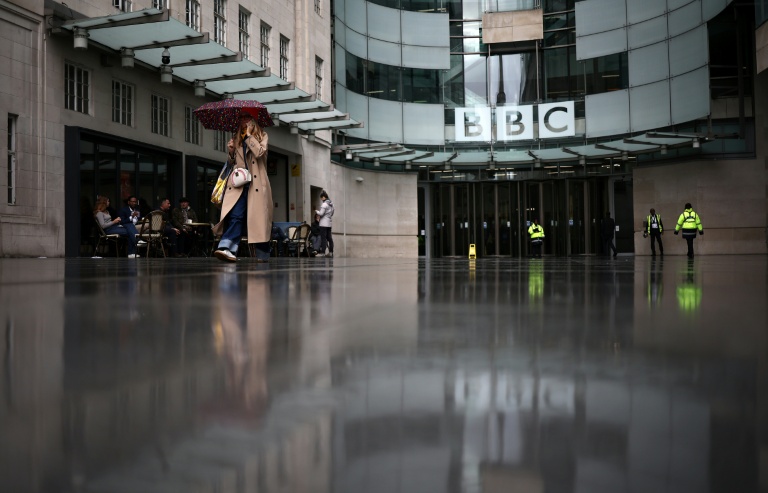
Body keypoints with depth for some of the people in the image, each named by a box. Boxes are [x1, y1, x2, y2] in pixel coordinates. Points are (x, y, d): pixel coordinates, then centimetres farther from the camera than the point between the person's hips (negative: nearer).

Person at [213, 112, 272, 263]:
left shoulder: (262, 136, 12)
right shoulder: (236, 139, 23)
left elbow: (259, 152, -9)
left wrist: (249, 135, -1)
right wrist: (230, 151, 7)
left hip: (257, 183, -2)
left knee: (259, 217, -2)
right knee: (235, 215, -15)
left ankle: (262, 254, 7)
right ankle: (228, 249, -29)